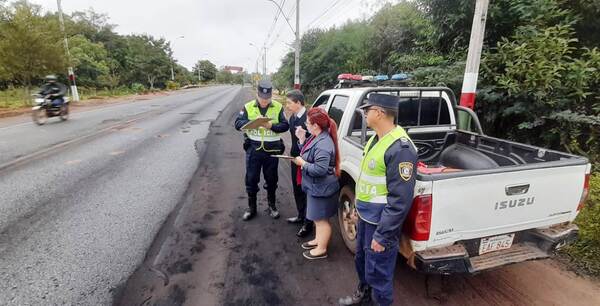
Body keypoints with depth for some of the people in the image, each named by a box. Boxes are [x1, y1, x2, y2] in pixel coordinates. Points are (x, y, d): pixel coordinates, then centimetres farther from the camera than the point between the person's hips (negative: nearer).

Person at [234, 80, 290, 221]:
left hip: (272, 149, 0)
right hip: (253, 148, 1)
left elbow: (285, 125, -7)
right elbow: (238, 124, -8)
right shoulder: (248, 107, -1)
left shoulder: (278, 107, -3)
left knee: (271, 179, 13)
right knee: (251, 179, 8)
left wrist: (272, 125, -25)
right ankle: (251, 208, 26)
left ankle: (272, 205, 33)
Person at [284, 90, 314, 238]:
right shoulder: (292, 117, 6)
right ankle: (301, 216, 40)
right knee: (297, 189, 20)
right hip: (295, 158, 9)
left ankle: (308, 223, 21)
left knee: (306, 190, 5)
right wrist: (292, 152, 11)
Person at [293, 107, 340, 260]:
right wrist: (302, 139, 0)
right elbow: (308, 155, 12)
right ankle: (318, 240, 44)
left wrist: (302, 163, -21)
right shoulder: (316, 138, 4)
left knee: (321, 218, 7)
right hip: (315, 186, 10)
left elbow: (320, 169, -32)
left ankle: (321, 249, 25)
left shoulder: (323, 144, -28)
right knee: (317, 217, 25)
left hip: (321, 188, -10)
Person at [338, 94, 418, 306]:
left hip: (380, 222, -9)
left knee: (377, 272, 9)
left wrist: (382, 235, -20)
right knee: (361, 259, 27)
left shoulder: (400, 147, -26)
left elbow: (401, 200, -25)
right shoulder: (376, 139, 4)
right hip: (366, 216, 9)